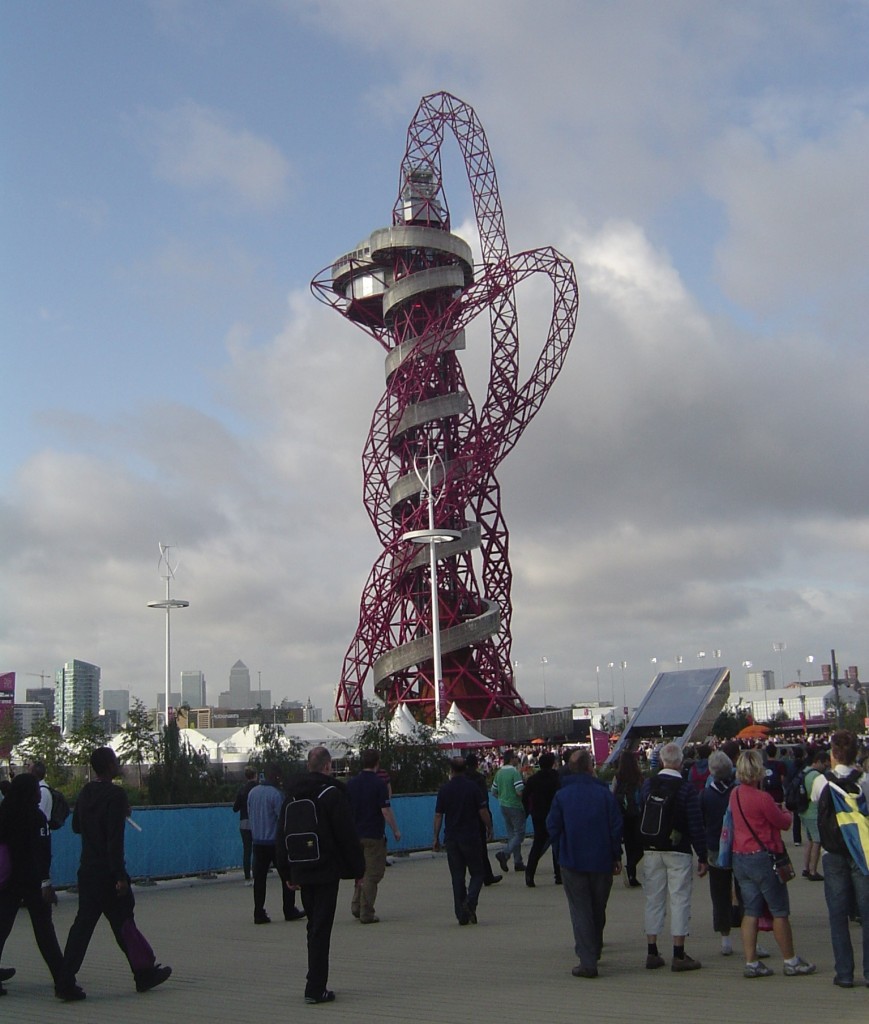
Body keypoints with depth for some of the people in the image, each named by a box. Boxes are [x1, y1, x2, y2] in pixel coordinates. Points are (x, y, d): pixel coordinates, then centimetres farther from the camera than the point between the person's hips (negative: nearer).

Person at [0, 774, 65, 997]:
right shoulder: (35, 816, -11)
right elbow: (41, 852, -17)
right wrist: (45, 882, -19)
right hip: (31, 880, -5)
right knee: (44, 928, 3)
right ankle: (61, 978, 8)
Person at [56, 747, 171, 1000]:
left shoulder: (85, 793, 7)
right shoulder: (115, 795, -15)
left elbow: (76, 827, 20)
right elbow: (115, 839, -20)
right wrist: (120, 876, -19)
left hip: (87, 870, 7)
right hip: (107, 872, -7)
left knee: (83, 923, 7)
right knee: (123, 922, 5)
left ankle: (66, 982, 1)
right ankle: (144, 973, 18)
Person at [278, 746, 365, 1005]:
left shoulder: (292, 795, 9)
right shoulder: (332, 793, -11)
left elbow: (284, 835, 13)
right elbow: (347, 835, -11)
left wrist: (288, 872, 18)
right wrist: (358, 869, -4)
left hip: (302, 871, 6)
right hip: (327, 870, -6)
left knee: (314, 925, 16)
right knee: (321, 928, -4)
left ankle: (316, 984, 20)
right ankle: (316, 988, -5)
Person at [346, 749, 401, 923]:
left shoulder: (351, 783, 4)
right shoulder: (379, 783, -12)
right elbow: (385, 810, -15)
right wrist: (395, 830, -3)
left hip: (356, 835, 5)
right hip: (374, 835, -5)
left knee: (360, 871, 20)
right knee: (372, 875, 1)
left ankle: (356, 906, 14)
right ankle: (366, 914, 2)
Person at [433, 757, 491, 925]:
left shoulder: (444, 789, -1)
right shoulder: (472, 788, -6)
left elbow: (438, 816, 0)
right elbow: (483, 811, -6)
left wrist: (436, 837, 8)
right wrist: (490, 828, 10)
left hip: (451, 839, 2)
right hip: (471, 836, -2)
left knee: (457, 877, 8)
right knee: (477, 873, 9)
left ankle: (461, 914, 6)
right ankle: (470, 902, -16)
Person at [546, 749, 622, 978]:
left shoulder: (561, 795, -5)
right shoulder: (604, 793, -5)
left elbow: (553, 828, -3)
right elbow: (616, 827, -6)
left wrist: (561, 855, 10)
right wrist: (617, 857, 3)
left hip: (572, 862, -1)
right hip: (602, 861, 1)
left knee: (580, 910, 1)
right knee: (598, 910, 17)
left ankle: (587, 961, -7)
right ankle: (594, 951, 32)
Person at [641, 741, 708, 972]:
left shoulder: (647, 785, 2)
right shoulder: (686, 788, -10)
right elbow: (696, 825, -10)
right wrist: (702, 856, -5)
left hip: (651, 851, 4)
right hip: (678, 851, -4)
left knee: (653, 900, 9)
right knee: (679, 900, 1)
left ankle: (652, 953, 13)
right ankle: (679, 955, 3)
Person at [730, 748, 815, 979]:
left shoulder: (735, 794, 4)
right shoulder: (762, 797, -19)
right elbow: (783, 823, -6)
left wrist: (777, 811, 14)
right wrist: (787, 813, 13)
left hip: (739, 857, 7)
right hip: (762, 858, -7)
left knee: (751, 911, 9)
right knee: (780, 910, 5)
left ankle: (751, 963, 7)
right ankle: (791, 962, 13)